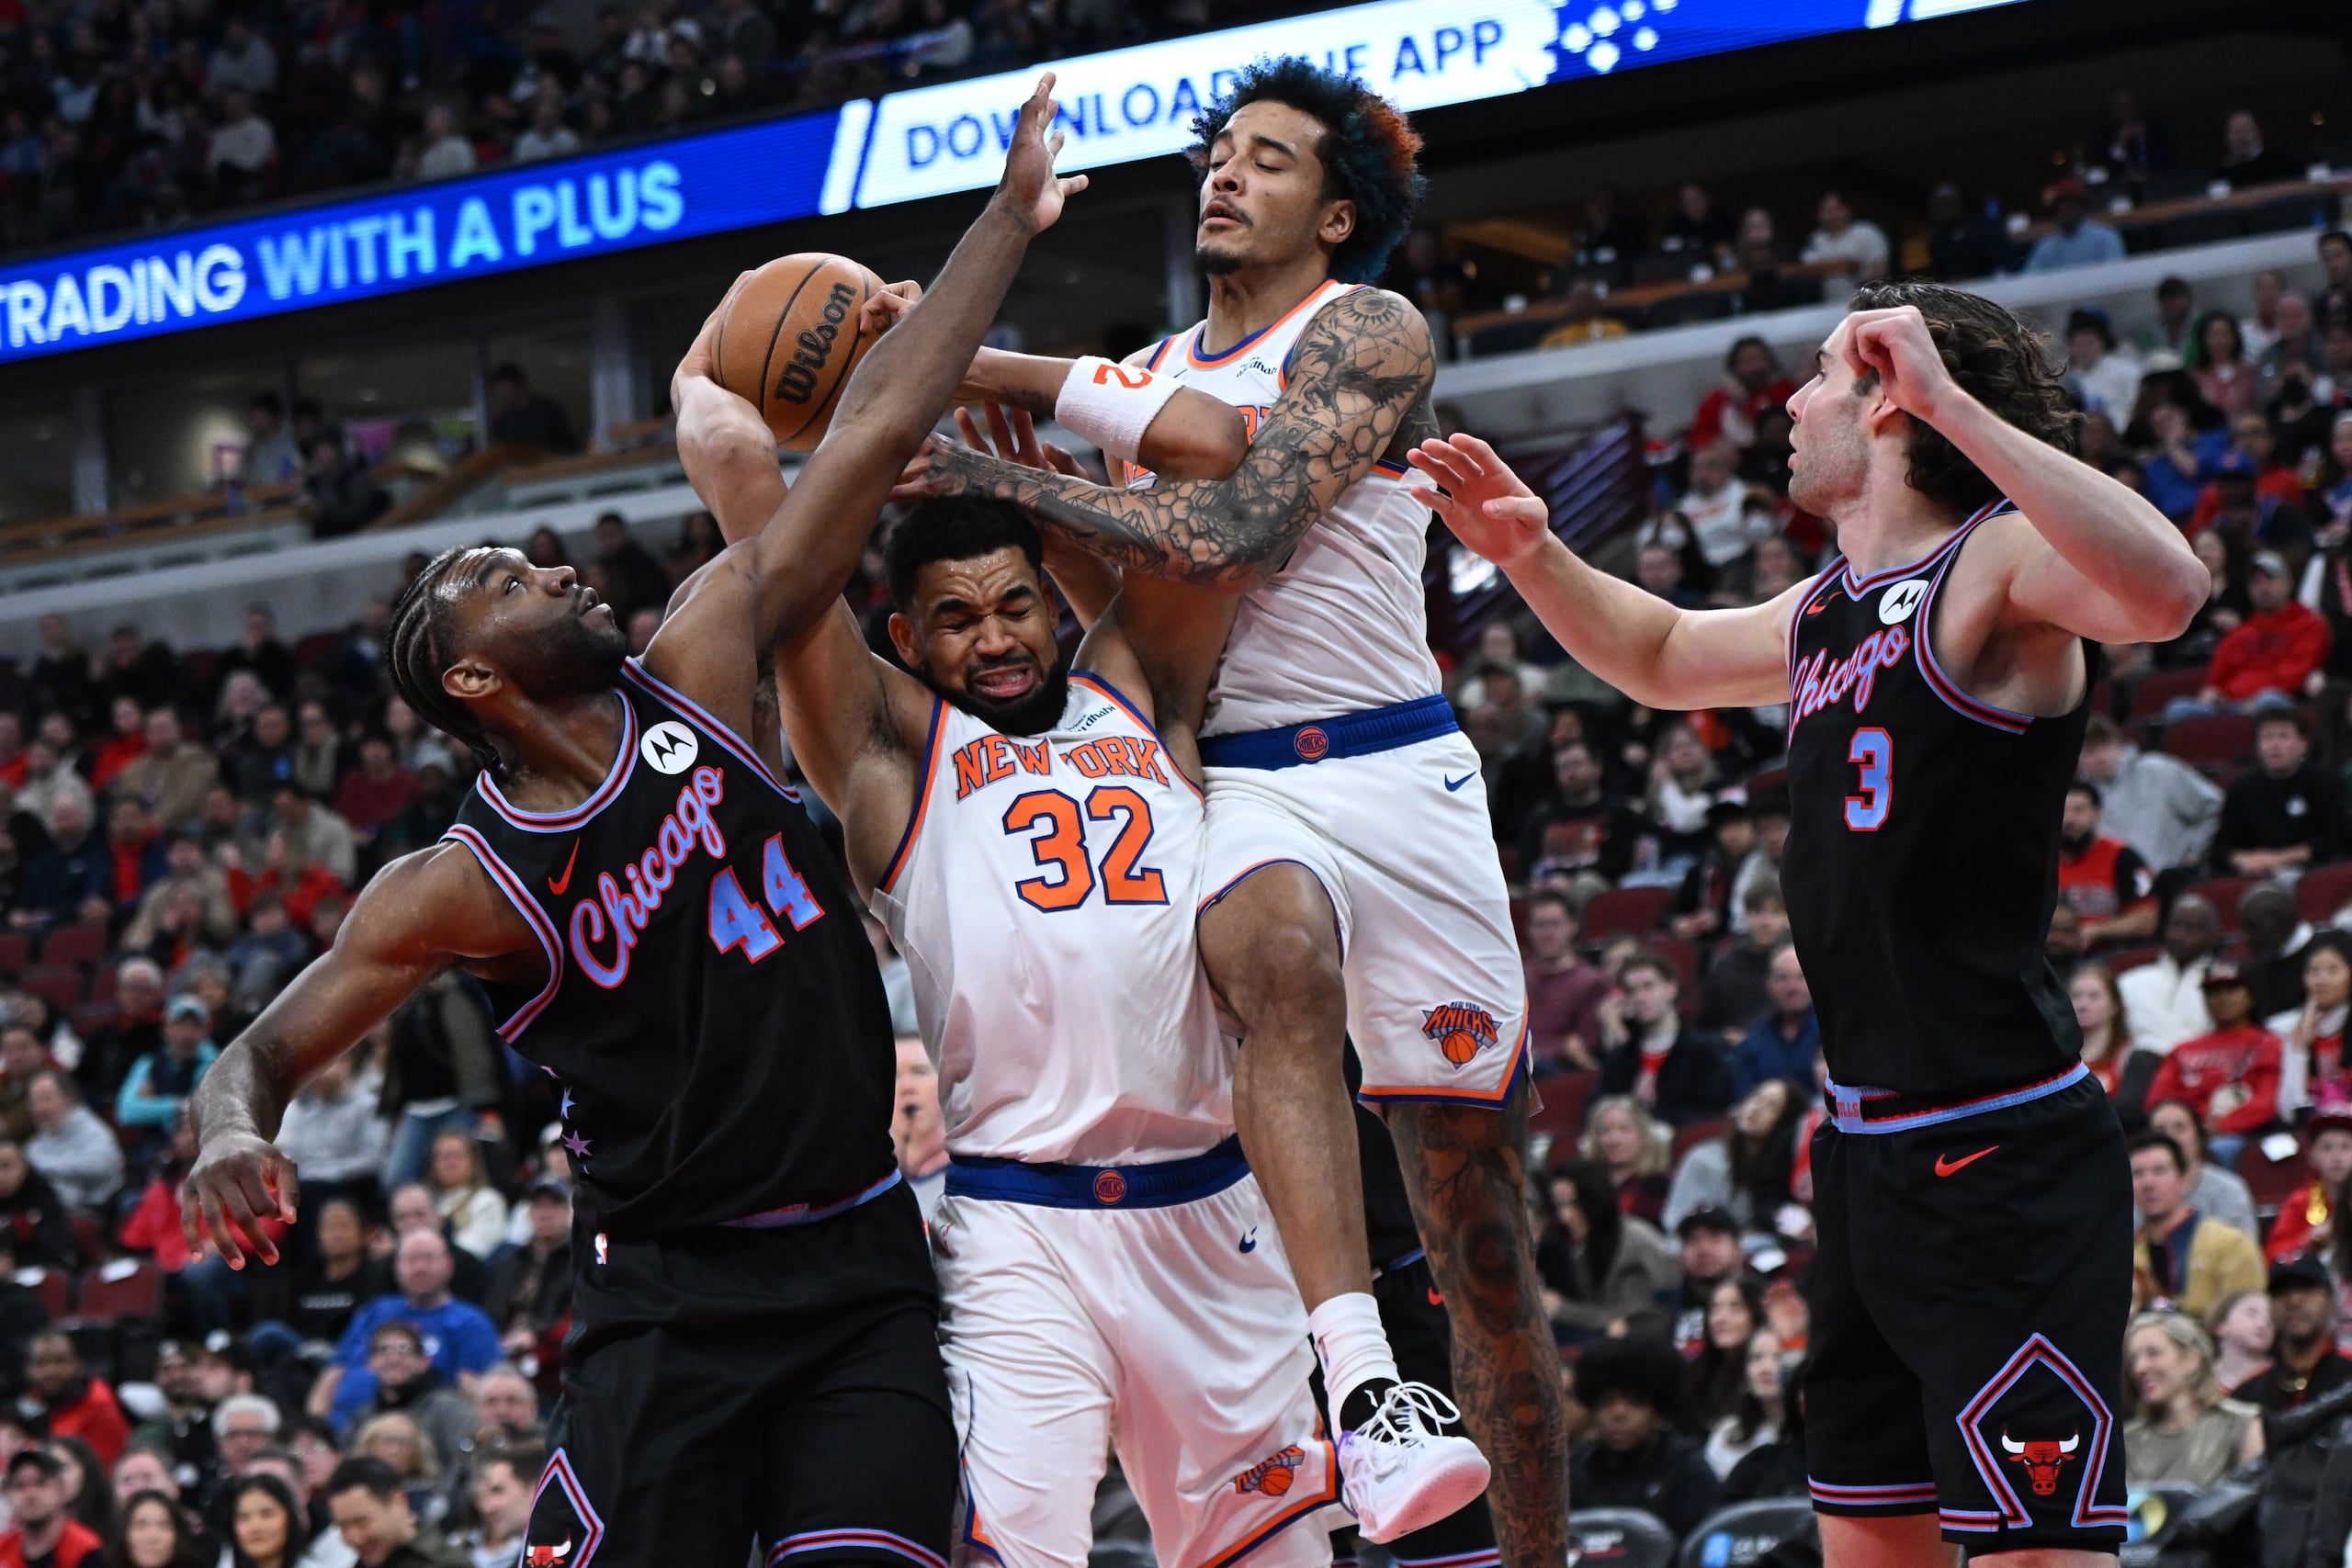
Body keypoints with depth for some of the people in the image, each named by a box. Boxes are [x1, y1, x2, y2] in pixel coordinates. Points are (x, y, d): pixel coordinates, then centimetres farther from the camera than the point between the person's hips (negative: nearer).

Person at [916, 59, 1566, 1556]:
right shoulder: (1151, 370, 17)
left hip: (1398, 773, -2)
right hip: (1236, 786, 2)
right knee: (1278, 952, -37)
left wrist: (1008, 472, -15)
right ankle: (1359, 1372, -48)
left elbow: (1235, 531, -16)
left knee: (1480, 1218, 3)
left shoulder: (1372, 335, -2)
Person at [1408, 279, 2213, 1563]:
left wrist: (1951, 402, -31)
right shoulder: (1826, 611, 16)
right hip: (1870, 1155, 9)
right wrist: (1529, 553, 20)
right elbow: (1661, 659, 36)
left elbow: (2164, 592, -32)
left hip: (2002, 1163, -9)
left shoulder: (1998, 561, -10)